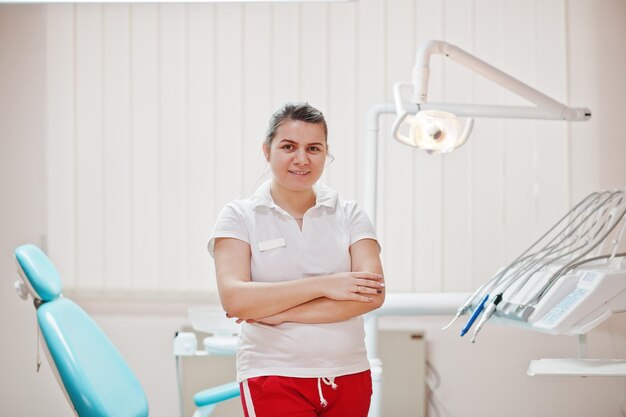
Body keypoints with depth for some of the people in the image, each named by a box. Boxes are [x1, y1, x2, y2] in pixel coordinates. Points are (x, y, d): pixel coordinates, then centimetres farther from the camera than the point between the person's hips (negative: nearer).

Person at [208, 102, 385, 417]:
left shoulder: (349, 215, 6)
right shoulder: (239, 216, 1)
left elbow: (372, 294, -8)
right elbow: (234, 298, -13)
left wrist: (279, 312, -14)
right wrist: (323, 285, -15)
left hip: (349, 376, 3)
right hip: (273, 377, -3)